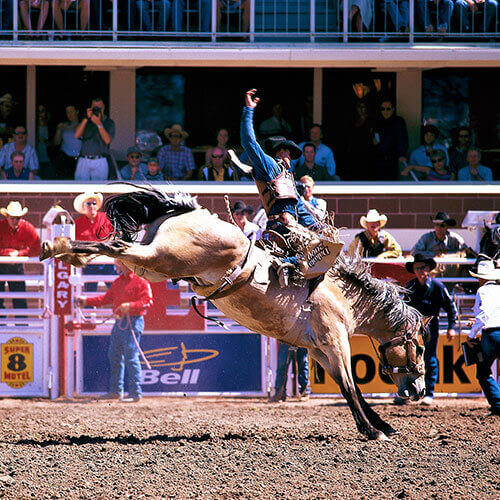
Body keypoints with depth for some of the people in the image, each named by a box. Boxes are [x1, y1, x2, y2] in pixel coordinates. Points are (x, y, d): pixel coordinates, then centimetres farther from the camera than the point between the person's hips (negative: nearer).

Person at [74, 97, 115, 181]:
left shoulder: (109, 123, 6)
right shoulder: (86, 121, 14)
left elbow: (107, 140, -8)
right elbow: (77, 135, -1)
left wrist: (99, 124, -17)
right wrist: (87, 118, -5)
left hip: (100, 162, -2)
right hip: (83, 161, 2)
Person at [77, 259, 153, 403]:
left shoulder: (140, 281, -10)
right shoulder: (118, 281, 17)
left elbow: (148, 301, -16)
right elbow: (108, 297, 24)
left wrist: (129, 306, -27)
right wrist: (87, 301, 22)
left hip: (133, 322, -9)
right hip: (119, 321, 9)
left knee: (131, 356, -10)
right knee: (114, 356, 13)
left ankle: (135, 393, -7)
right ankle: (116, 390, 22)